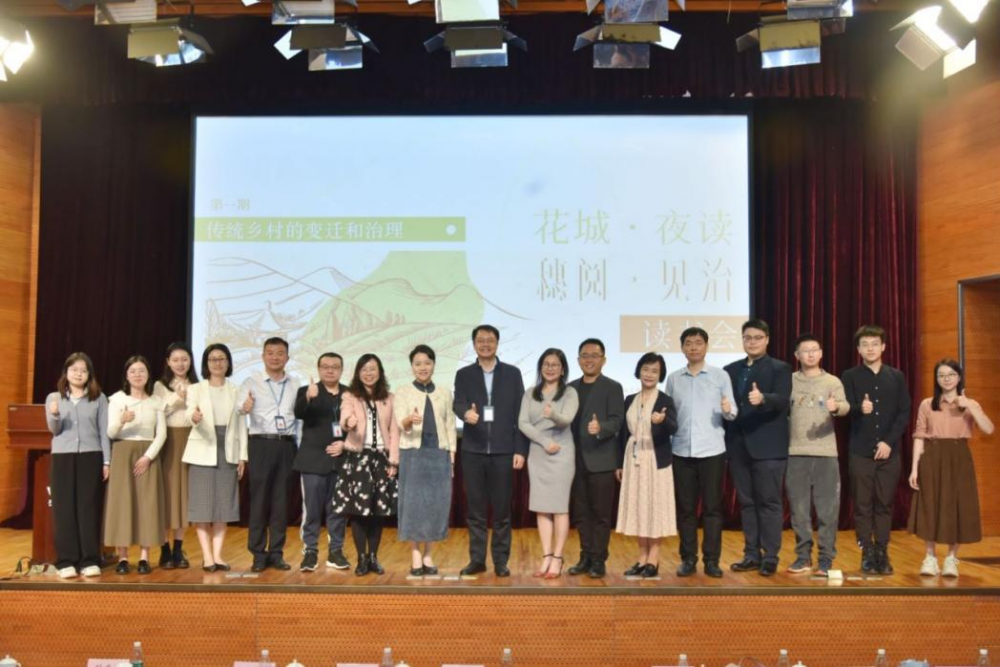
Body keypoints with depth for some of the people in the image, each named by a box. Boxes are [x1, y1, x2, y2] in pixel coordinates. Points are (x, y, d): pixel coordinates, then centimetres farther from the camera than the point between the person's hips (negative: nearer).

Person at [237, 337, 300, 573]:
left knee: (281, 500, 7)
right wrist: (245, 408, -38)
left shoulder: (295, 385, 10)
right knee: (259, 499, 2)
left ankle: (276, 553, 16)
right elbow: (238, 408, -18)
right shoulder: (251, 382, 0)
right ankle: (258, 554, 12)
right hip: (261, 444, -2)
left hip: (286, 445, 3)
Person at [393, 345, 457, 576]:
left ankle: (427, 556, 15)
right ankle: (415, 557, 7)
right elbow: (401, 423, -12)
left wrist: (452, 457, 4)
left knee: (436, 504, 3)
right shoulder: (402, 393, 2)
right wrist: (410, 420, -35)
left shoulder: (445, 393, 11)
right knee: (413, 503, -2)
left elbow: (450, 426, 11)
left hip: (439, 455, 2)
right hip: (413, 455, -2)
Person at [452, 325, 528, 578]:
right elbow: (458, 403, -8)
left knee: (502, 509, 5)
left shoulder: (512, 373, 5)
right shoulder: (463, 374, 7)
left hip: (503, 451, -1)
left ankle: (501, 560, 15)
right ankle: (477, 559, 18)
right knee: (475, 509, 8)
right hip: (473, 451, 1)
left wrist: (520, 450, -3)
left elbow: (519, 413, 2)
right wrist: (466, 414, -32)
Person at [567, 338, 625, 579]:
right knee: (581, 512, 10)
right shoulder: (571, 388, 14)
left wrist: (600, 427, -33)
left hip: (601, 460, -5)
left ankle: (598, 560, 9)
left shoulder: (612, 387, -2)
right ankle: (585, 557, 19)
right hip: (577, 460, 5)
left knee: (601, 513, 1)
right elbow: (567, 421, 13)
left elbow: (617, 420, -12)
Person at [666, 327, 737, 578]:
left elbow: (732, 413, 0)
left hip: (712, 451, -2)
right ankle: (688, 558, 15)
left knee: (712, 507, 3)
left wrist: (728, 410, -21)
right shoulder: (673, 379, 8)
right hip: (682, 451, 2)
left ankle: (712, 559, 11)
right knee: (685, 508, 6)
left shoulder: (721, 376, 3)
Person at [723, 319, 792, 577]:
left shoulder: (780, 368, 0)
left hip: (767, 447, -4)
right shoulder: (730, 370, 13)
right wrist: (726, 439, 0)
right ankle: (752, 554, 18)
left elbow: (782, 400, -16)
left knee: (769, 502, 0)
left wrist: (763, 398, -38)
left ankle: (770, 557, 7)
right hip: (739, 446, 5)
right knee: (746, 502, 10)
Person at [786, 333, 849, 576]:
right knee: (799, 507, 6)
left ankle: (826, 559, 10)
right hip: (796, 453, 1)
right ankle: (803, 556, 16)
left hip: (825, 453, -1)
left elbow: (845, 406, -11)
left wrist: (836, 407, -33)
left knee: (827, 508, 1)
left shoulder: (833, 381, 4)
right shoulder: (789, 381, 8)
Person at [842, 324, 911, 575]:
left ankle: (882, 553, 13)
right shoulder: (850, 376, 3)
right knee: (863, 505, 2)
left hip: (889, 451, 1)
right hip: (860, 451, -1)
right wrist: (860, 409, -29)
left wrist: (889, 442, -8)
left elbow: (904, 413, 3)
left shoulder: (896, 377, 8)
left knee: (885, 504, 5)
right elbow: (846, 410, -5)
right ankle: (867, 553, 9)